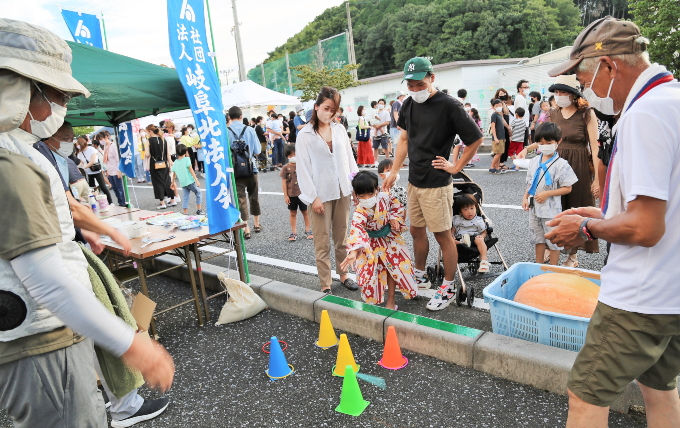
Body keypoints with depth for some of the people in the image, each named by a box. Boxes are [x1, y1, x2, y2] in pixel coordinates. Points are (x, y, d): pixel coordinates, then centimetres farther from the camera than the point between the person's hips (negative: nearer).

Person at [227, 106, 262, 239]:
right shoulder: (250, 130, -3)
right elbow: (257, 152, -1)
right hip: (251, 168, 2)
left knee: (241, 198, 3)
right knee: (254, 197, 17)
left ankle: (246, 229, 0)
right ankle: (256, 224, 31)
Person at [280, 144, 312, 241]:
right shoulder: (286, 168, -2)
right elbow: (284, 182, -1)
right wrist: (285, 195, -4)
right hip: (291, 194, 0)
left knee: (305, 212, 8)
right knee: (293, 213, 10)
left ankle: (308, 230, 23)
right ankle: (294, 232, 19)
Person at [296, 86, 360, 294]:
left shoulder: (340, 129, 8)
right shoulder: (305, 135, -4)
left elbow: (350, 158, 12)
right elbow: (302, 168, -7)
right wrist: (313, 197, -11)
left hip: (342, 191, 4)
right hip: (321, 195, -4)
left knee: (342, 237, 13)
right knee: (322, 242, 2)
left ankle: (344, 274, 29)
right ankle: (325, 285, 12)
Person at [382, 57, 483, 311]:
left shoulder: (449, 106, -14)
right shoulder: (409, 104, 8)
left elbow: (476, 139, -10)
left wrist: (456, 167, -8)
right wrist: (394, 172, 13)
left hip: (436, 184, -7)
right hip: (414, 181, 7)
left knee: (443, 235, 2)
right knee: (417, 231, 18)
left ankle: (448, 288, 17)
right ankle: (420, 276, 36)